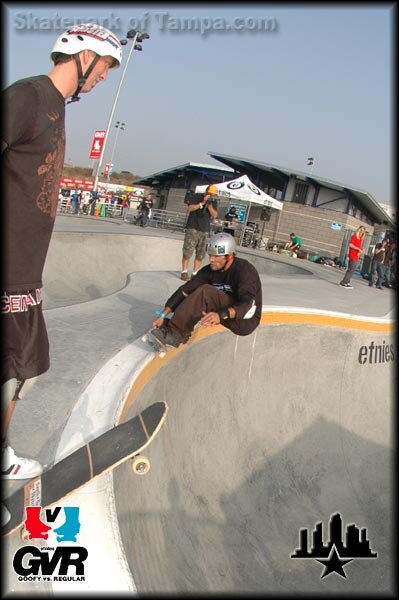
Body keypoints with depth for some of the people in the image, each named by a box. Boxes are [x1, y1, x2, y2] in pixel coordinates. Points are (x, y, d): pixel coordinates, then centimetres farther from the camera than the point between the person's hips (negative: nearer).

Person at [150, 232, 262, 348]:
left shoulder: (245, 270, -21)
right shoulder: (210, 271, -4)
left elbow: (247, 304, -34)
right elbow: (185, 291, -6)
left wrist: (221, 315, -51)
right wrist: (163, 315, -13)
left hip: (246, 321, -7)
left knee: (205, 292, -26)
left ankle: (175, 333, -23)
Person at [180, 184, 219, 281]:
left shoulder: (214, 202, 11)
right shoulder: (196, 197, 1)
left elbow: (214, 215, 1)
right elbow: (190, 208, -10)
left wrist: (209, 205, -13)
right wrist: (202, 203, -16)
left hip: (205, 231, 4)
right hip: (192, 228, -4)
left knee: (200, 254, 2)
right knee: (188, 251, -8)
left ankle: (195, 273, 7)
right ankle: (184, 272, -3)